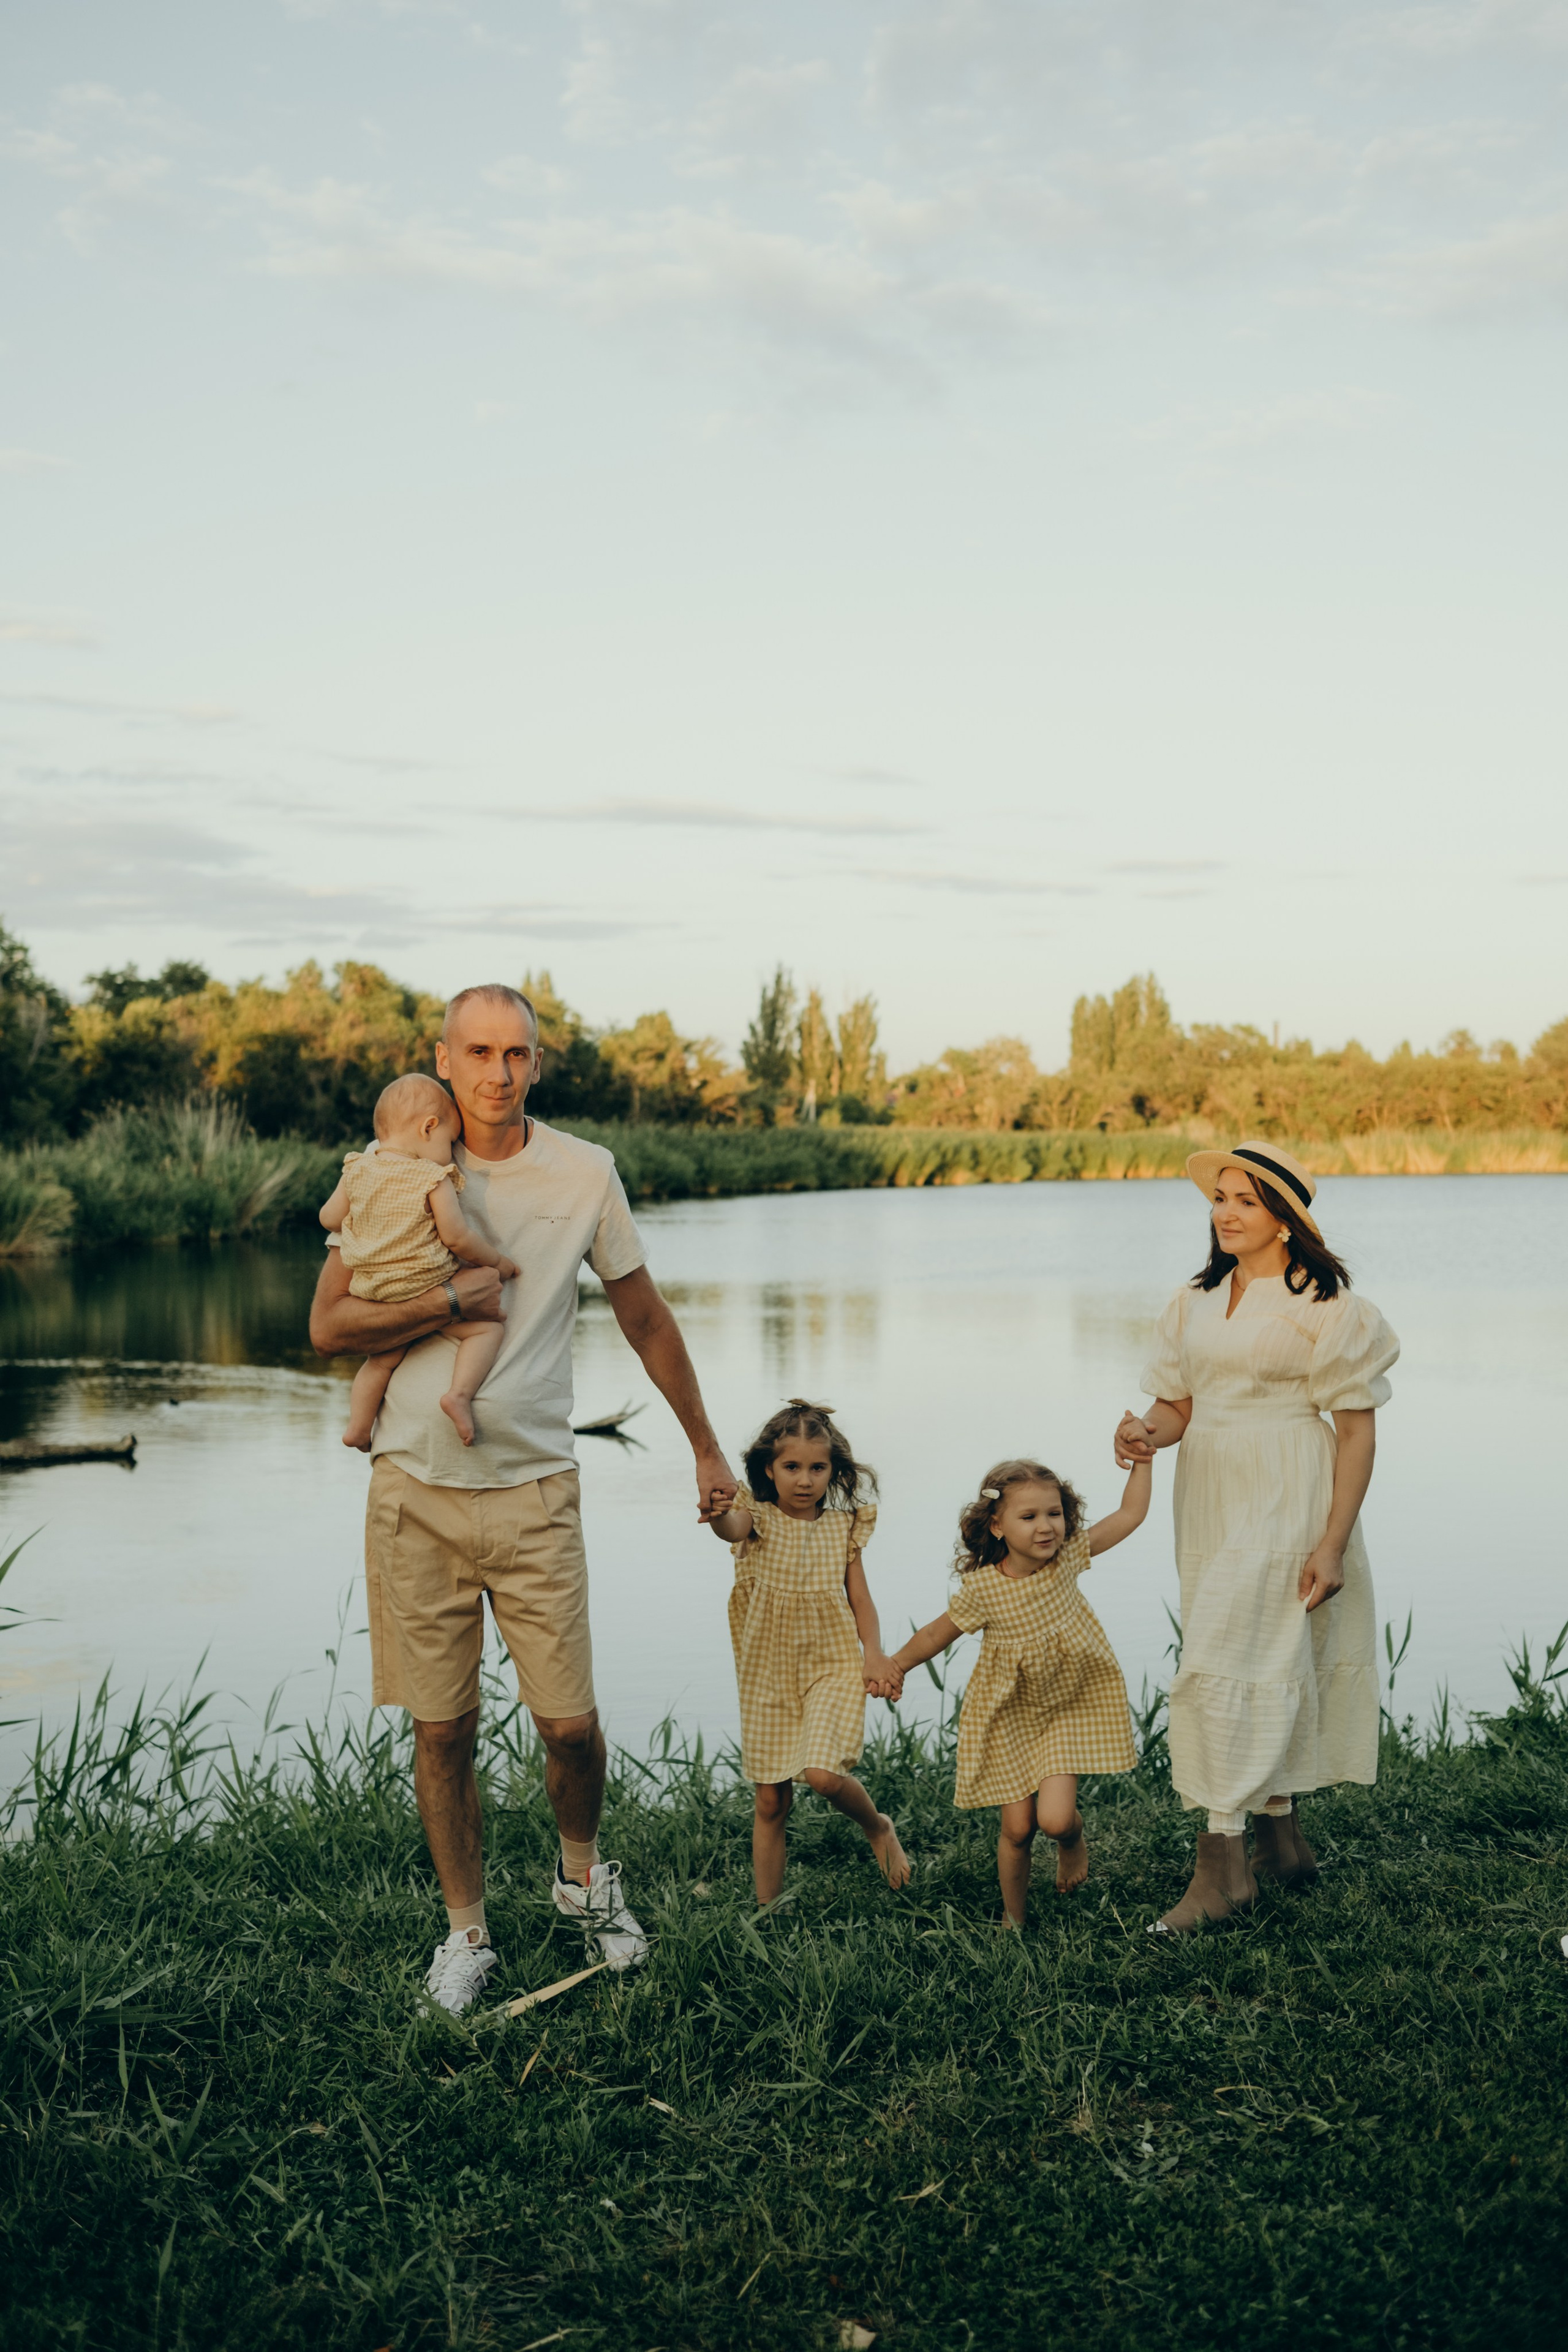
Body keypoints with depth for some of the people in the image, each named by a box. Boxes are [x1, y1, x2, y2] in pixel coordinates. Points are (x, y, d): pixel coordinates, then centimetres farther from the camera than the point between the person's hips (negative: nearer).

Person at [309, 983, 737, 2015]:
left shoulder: (583, 1174, 0)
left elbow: (647, 1319, 10)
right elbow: (329, 1325, -1)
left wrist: (708, 1451, 16)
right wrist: (451, 1303, -14)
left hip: (534, 1488, 0)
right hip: (416, 1487, 0)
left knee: (571, 1722, 0)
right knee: (442, 1728, 7)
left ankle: (583, 1872, 30)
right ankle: (468, 1930, 26)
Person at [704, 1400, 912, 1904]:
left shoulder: (843, 1527, 1)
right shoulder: (758, 1518, -5)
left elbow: (860, 1599, 7)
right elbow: (733, 1528, -30)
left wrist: (874, 1654, -10)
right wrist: (719, 1515, -55)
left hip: (832, 1667, -1)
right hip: (769, 1673, 1)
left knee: (823, 1774, -21)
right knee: (771, 1801, 5)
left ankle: (878, 1829, 10)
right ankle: (766, 1906, 18)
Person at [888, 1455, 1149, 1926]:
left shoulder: (1068, 1556, -13)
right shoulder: (982, 1589, -19)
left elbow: (1131, 1514, -5)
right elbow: (937, 1634, -2)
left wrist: (1140, 1458, -8)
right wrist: (891, 1669, -3)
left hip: (1069, 1709, 1)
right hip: (1009, 1718, -1)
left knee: (1055, 1819, -16)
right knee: (1017, 1828, 2)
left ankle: (1073, 1839, 23)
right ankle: (1015, 1920, 28)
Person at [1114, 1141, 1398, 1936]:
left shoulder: (1322, 1304, -9)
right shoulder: (1196, 1300, 10)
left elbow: (1358, 1429, -10)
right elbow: (1178, 1403, 12)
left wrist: (1333, 1543, -15)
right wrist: (1148, 1434, -13)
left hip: (1286, 1498, -6)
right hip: (1210, 1496, 6)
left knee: (1229, 1666, -12)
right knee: (1270, 1666, 14)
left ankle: (1224, 1863, -7)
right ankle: (1280, 1835, 26)